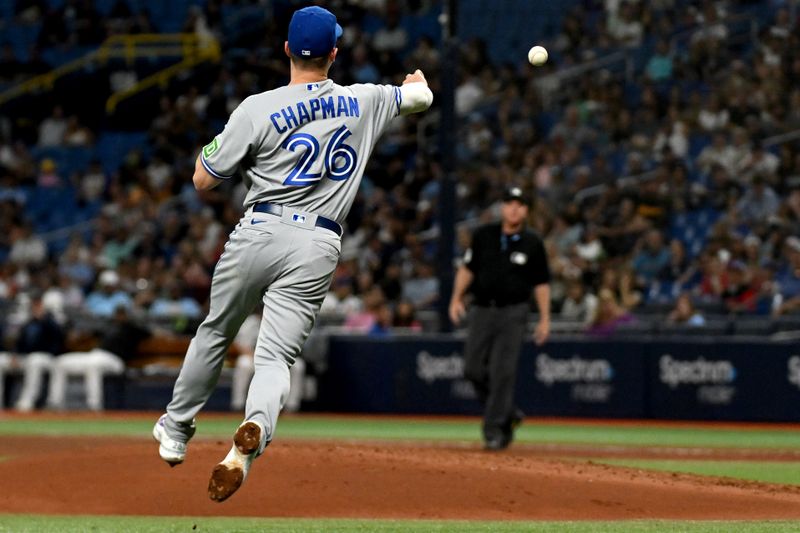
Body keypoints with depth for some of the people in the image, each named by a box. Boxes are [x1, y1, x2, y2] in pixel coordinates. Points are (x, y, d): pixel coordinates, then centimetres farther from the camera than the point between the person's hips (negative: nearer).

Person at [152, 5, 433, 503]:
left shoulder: (257, 109, -5)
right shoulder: (362, 103, 5)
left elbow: (204, 180, -1)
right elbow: (420, 96, 25)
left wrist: (216, 141, 20)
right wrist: (417, 80, 49)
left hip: (260, 233, -1)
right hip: (319, 248, 1)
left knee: (215, 332, 21)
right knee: (276, 357, -3)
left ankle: (176, 430, 35)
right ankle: (252, 434, -34)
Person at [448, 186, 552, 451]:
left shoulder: (532, 244, 1)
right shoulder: (484, 236, 5)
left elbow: (541, 283, 4)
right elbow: (467, 268, 10)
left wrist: (545, 318, -1)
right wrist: (457, 297, -2)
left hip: (513, 312, -3)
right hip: (482, 310, 3)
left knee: (503, 372, -9)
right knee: (473, 368, 0)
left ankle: (495, 429, -4)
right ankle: (507, 412, 20)